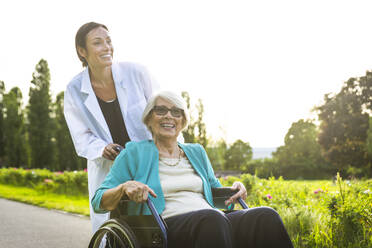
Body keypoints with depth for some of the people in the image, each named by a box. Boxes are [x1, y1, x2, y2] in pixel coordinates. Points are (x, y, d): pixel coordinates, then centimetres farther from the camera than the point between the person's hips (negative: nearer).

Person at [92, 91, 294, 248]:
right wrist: (125, 187, -12)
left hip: (214, 222, 5)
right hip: (169, 227, -5)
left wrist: (235, 189, 14)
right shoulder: (134, 153, 14)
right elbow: (99, 202, 10)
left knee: (266, 216, -28)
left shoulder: (197, 152, 29)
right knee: (211, 218, -41)